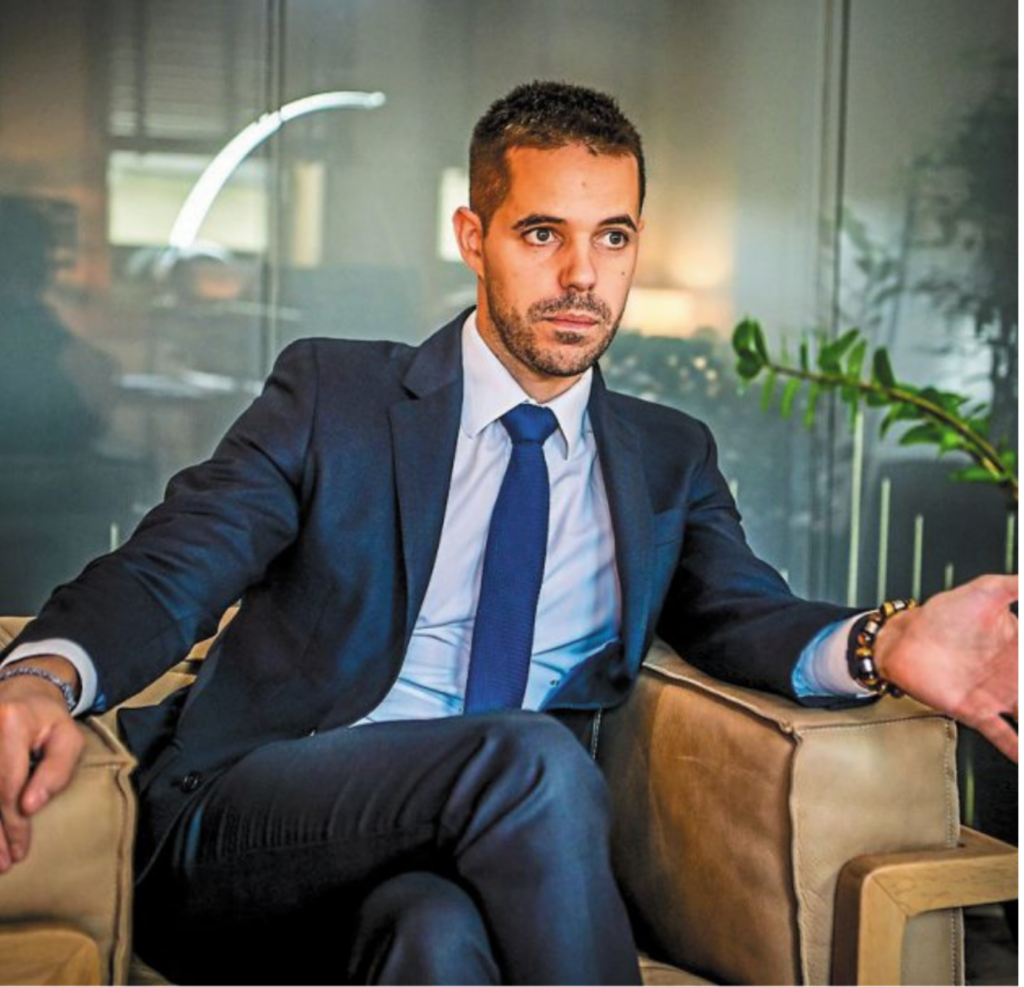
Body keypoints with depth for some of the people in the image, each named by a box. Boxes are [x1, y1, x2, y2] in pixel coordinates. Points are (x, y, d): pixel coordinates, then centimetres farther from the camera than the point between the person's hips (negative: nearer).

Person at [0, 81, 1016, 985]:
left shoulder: (668, 459, 16)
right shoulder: (331, 394, 6)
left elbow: (741, 612, 0)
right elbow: (167, 569, -4)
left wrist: (880, 643, -24)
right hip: (241, 838, -1)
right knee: (532, 758, -31)